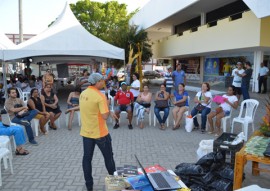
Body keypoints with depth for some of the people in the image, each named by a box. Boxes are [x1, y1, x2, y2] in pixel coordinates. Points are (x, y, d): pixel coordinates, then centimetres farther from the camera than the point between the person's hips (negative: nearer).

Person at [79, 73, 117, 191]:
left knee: (87, 158, 12)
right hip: (99, 133, -6)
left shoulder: (83, 94, 4)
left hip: (86, 132, 6)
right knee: (108, 157, 13)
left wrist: (108, 112, 11)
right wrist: (107, 105, -6)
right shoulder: (100, 96, -21)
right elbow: (105, 116, -23)